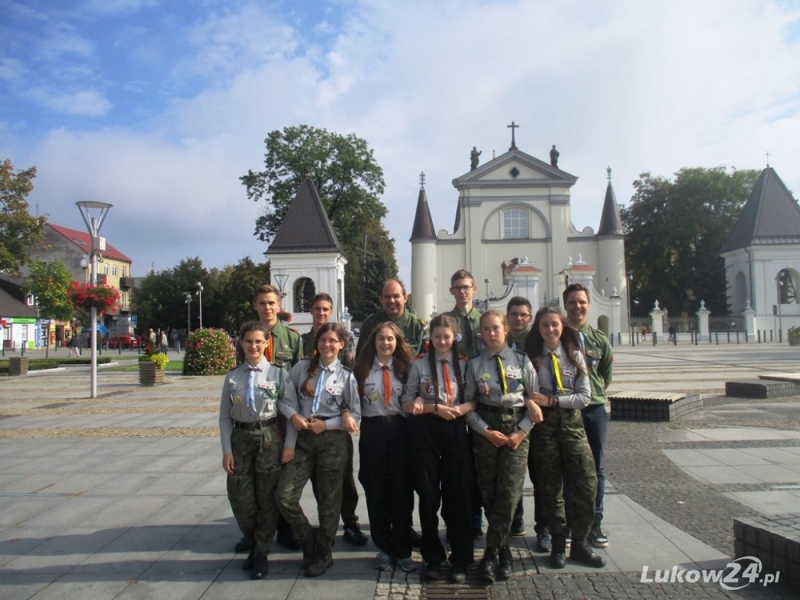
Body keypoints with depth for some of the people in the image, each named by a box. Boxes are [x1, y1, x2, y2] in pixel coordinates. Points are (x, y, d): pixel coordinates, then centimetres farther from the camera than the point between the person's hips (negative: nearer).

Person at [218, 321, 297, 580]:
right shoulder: (233, 376, 1)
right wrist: (226, 450, -2)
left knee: (267, 498, 7)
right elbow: (224, 416, 4)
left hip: (268, 438, -2)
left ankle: (261, 553, 26)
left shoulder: (278, 373, -6)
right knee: (240, 499, 8)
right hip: (240, 438, 2)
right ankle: (253, 545, 34)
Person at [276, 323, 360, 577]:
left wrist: (326, 424, -9)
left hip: (332, 440, -1)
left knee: (328, 500, 7)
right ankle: (309, 540, 19)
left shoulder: (347, 376, 1)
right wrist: (293, 415, -13)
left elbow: (355, 416, 0)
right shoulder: (302, 368, 3)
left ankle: (323, 553, 27)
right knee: (284, 496, -7)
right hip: (302, 438, 2)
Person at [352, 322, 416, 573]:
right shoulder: (363, 368, 4)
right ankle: (384, 548, 22)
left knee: (402, 490, 3)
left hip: (399, 429, 0)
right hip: (372, 430, 0)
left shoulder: (404, 367, 7)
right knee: (376, 491, 7)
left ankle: (403, 551, 16)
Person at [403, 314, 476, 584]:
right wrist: (435, 407, -14)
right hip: (426, 431, -1)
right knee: (428, 495, 7)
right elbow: (407, 403, -1)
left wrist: (461, 408, -16)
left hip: (456, 430, 1)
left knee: (458, 494, 4)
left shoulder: (464, 364, 5)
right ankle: (433, 557, 22)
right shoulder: (419, 363, 1)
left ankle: (460, 560, 19)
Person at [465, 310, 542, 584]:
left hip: (517, 429, 0)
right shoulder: (475, 364, 2)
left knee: (509, 494, -7)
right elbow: (468, 405, 2)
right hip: (485, 430, 1)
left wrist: (522, 431, -8)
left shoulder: (522, 361, 2)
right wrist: (486, 431, -9)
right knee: (489, 495, 5)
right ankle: (502, 550, 21)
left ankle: (491, 554, 5)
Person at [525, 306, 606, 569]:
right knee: (551, 487, 7)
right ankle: (558, 544, 21)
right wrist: (535, 405, -17)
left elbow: (584, 396, -3)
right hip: (544, 425, -1)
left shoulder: (575, 355, 4)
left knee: (587, 483, -4)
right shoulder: (532, 357, 0)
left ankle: (579, 543, 14)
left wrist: (552, 401, -12)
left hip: (572, 422, 1)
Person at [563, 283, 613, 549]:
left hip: (595, 409, 3)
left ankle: (594, 525, 19)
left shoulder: (599, 339, 6)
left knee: (597, 468, 8)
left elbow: (607, 373, 17)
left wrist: (595, 391, 8)